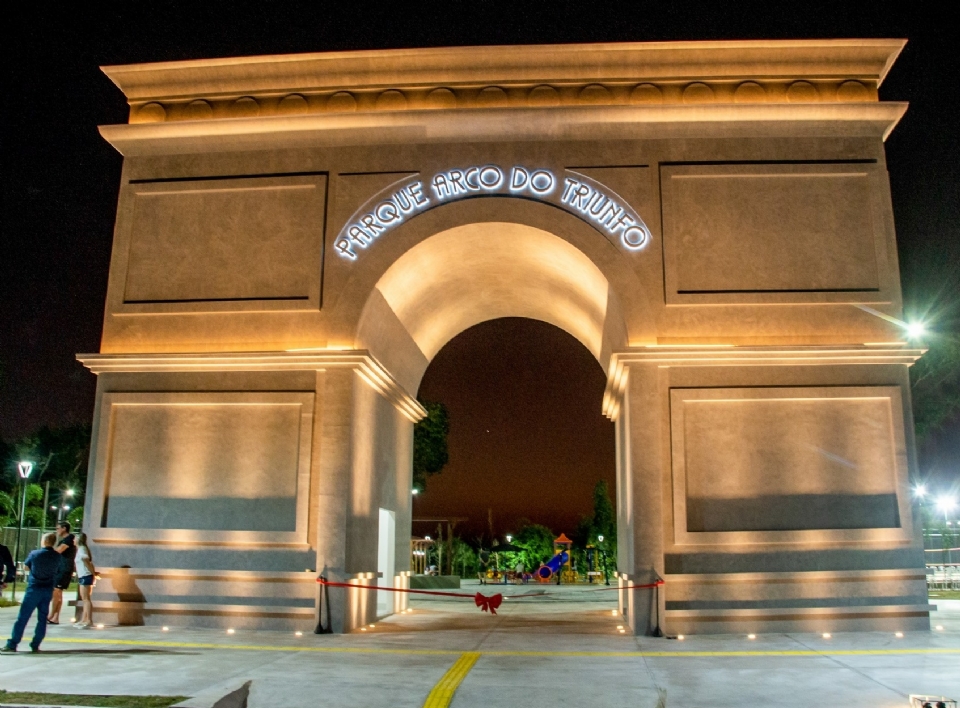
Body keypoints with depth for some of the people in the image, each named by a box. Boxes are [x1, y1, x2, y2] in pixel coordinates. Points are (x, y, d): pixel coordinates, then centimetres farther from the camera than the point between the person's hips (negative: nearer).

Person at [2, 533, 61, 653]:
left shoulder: (34, 554, -7)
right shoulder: (57, 556, 1)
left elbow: (26, 564, 11)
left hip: (34, 588, -3)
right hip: (48, 590, 3)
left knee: (23, 617, 0)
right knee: (42, 618, 8)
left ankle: (12, 644, 1)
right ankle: (35, 645, 8)